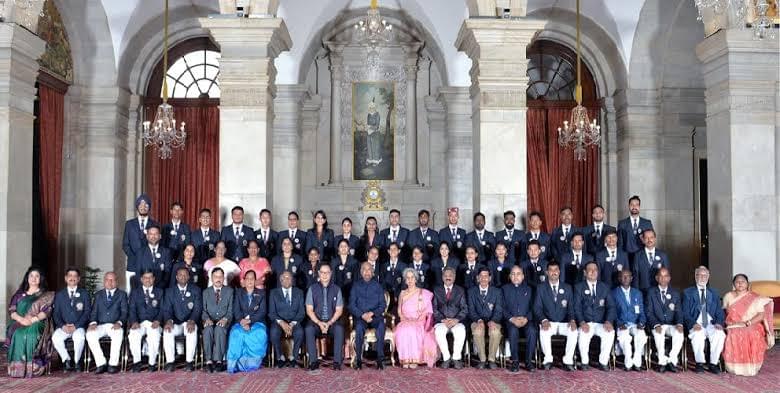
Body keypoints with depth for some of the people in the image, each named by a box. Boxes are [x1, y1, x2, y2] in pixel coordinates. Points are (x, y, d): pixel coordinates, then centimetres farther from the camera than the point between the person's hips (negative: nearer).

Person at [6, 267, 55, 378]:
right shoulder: (19, 294, 22)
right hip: (19, 324, 2)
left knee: (32, 334, -37)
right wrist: (21, 319, -12)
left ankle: (33, 368, -33)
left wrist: (32, 320, -16)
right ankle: (17, 367, -28)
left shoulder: (46, 295, 15)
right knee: (17, 335, -34)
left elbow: (46, 312, 0)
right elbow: (11, 310, 10)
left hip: (37, 324, -2)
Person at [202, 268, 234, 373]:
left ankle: (218, 360, -35)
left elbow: (230, 309, 6)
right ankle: (209, 361, -34)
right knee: (208, 329, -34)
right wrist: (207, 319, -13)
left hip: (223, 321, -1)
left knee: (219, 328, -36)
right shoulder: (206, 292, 17)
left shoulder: (229, 291, 14)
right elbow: (203, 310, 8)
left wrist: (225, 319, -14)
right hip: (210, 321, 1)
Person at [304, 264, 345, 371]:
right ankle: (313, 361, -26)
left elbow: (339, 310, 2)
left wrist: (329, 323, -13)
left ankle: (337, 361, -28)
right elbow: (309, 310, 1)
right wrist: (319, 323, -14)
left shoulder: (336, 289, 6)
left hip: (332, 322, 0)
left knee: (339, 328, -32)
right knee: (309, 329, -32)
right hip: (316, 321, 0)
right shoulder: (312, 289, 6)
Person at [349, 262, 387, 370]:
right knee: (359, 326, -35)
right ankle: (358, 359, -29)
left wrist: (372, 313, -11)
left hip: (375, 315, 0)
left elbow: (383, 304, 7)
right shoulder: (356, 286, 12)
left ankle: (380, 359, -31)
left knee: (381, 325, -34)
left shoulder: (377, 285, 13)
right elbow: (351, 305, 4)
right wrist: (362, 315, -12)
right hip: (360, 316, 0)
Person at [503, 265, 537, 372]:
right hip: (510, 320, -1)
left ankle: (529, 361, -21)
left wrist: (526, 318, -11)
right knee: (513, 331, -34)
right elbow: (503, 308, 4)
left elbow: (532, 307, 8)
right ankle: (515, 361, -23)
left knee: (532, 331, -31)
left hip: (526, 320, 1)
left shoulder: (528, 289, 17)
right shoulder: (505, 289, 13)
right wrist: (512, 319, -12)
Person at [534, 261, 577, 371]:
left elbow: (571, 307, 5)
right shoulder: (541, 288, 6)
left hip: (564, 323, 1)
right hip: (548, 322, -1)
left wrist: (572, 320, -16)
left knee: (574, 331, -30)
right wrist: (544, 320, -21)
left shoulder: (567, 288, 11)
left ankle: (568, 361, -19)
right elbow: (537, 308, -1)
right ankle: (548, 360, -20)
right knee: (544, 331, -35)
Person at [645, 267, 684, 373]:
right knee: (658, 333, -35)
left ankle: (671, 361, -22)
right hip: (657, 325, -2)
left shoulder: (675, 293, 15)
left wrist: (679, 324, -16)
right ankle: (662, 362, -26)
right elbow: (649, 312, -2)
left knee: (679, 334, -31)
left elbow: (678, 311, 6)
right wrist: (656, 325, -20)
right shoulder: (651, 292, 8)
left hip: (671, 325, 2)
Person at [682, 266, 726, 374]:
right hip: (696, 324, -2)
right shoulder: (688, 292, 10)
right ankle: (700, 363, -19)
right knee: (697, 335, -36)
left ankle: (713, 364, -19)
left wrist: (719, 323, -8)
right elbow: (685, 313, 1)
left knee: (720, 334, -31)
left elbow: (719, 312, 14)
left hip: (711, 324, 2)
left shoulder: (713, 293, 21)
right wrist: (693, 324, -18)